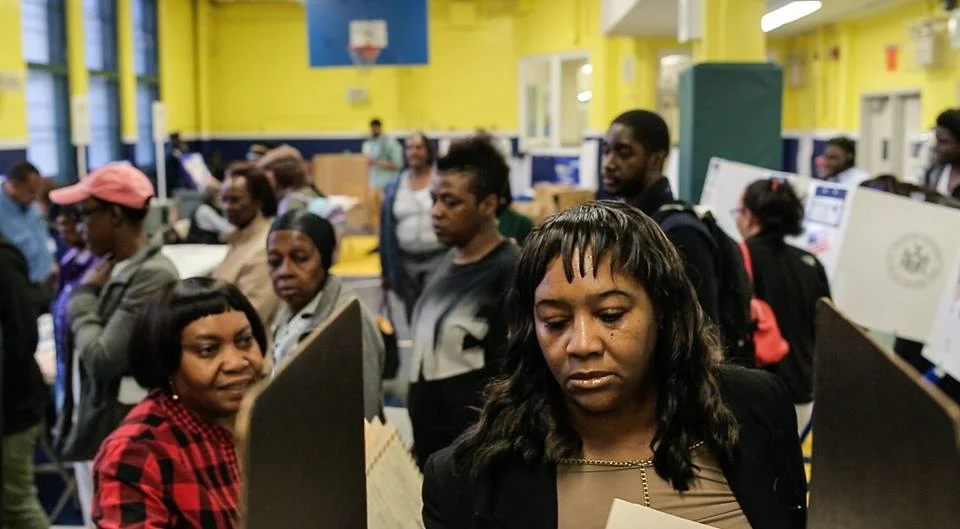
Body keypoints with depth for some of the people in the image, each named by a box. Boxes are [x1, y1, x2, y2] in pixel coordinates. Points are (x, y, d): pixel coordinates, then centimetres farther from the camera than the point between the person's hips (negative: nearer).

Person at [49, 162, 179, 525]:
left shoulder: (153, 274, -18)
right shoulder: (110, 266, 8)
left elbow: (103, 359, -21)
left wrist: (84, 295, -9)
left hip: (120, 440, -9)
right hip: (91, 431, 9)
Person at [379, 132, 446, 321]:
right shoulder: (394, 186, 7)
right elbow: (387, 228, 10)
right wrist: (386, 269, 10)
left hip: (438, 257, -4)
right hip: (406, 260, 4)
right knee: (413, 318, 13)